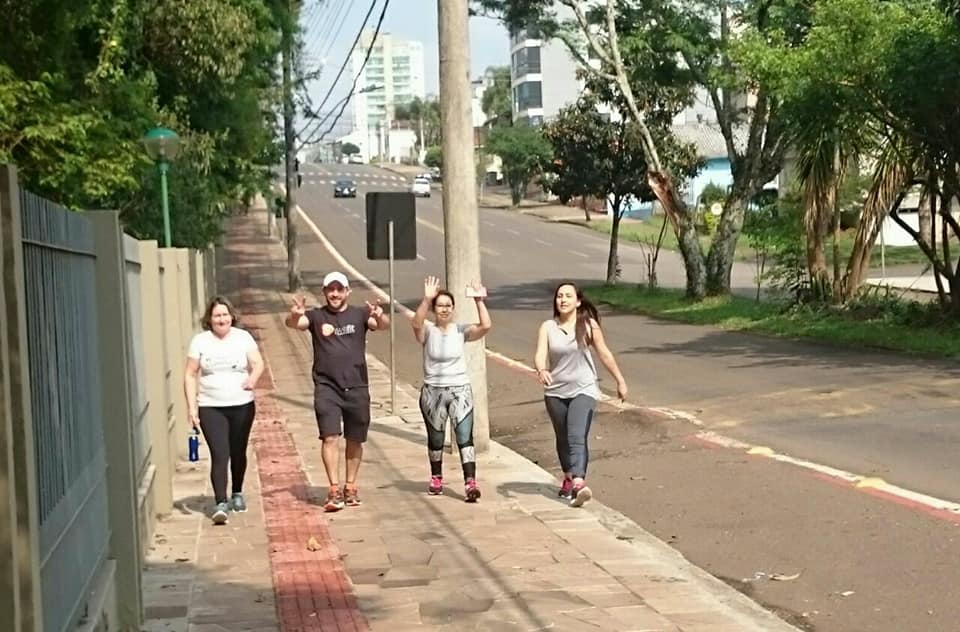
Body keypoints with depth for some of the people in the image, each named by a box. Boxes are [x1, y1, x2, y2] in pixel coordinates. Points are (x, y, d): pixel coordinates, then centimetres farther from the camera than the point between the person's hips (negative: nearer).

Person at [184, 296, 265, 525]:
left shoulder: (243, 337, 3)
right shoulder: (200, 341, 0)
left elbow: (258, 363, -1)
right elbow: (190, 375, 1)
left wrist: (253, 377, -25)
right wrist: (191, 406, -6)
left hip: (242, 405, 2)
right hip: (210, 408, -2)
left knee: (238, 453, 14)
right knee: (219, 455, -12)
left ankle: (237, 494, 35)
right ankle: (220, 504, -14)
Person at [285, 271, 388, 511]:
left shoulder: (359, 314, 3)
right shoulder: (316, 316, 3)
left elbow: (384, 325, -13)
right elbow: (293, 324, -13)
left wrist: (379, 316, -37)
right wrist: (295, 315, -38)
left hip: (356, 387, 1)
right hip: (326, 387, -1)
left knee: (355, 440, 9)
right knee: (330, 437, -11)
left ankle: (350, 487, 22)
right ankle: (334, 490, -11)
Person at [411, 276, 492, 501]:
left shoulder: (461, 330, -2)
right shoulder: (427, 330, -5)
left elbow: (485, 326, -18)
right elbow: (416, 324, -29)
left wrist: (479, 301, -28)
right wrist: (426, 299, -41)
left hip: (460, 391, 0)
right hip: (433, 392, 0)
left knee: (465, 437, -13)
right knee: (435, 439, 15)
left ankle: (470, 483, -18)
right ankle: (436, 478, 35)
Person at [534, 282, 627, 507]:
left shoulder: (588, 325, -4)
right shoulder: (547, 327, -2)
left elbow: (605, 354, 3)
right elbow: (540, 354, -14)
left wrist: (620, 381, 7)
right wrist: (541, 370, -36)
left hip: (583, 390, -3)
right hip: (556, 392, 3)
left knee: (577, 437, -19)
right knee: (563, 438, 17)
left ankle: (578, 484, -30)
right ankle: (568, 478, 38)